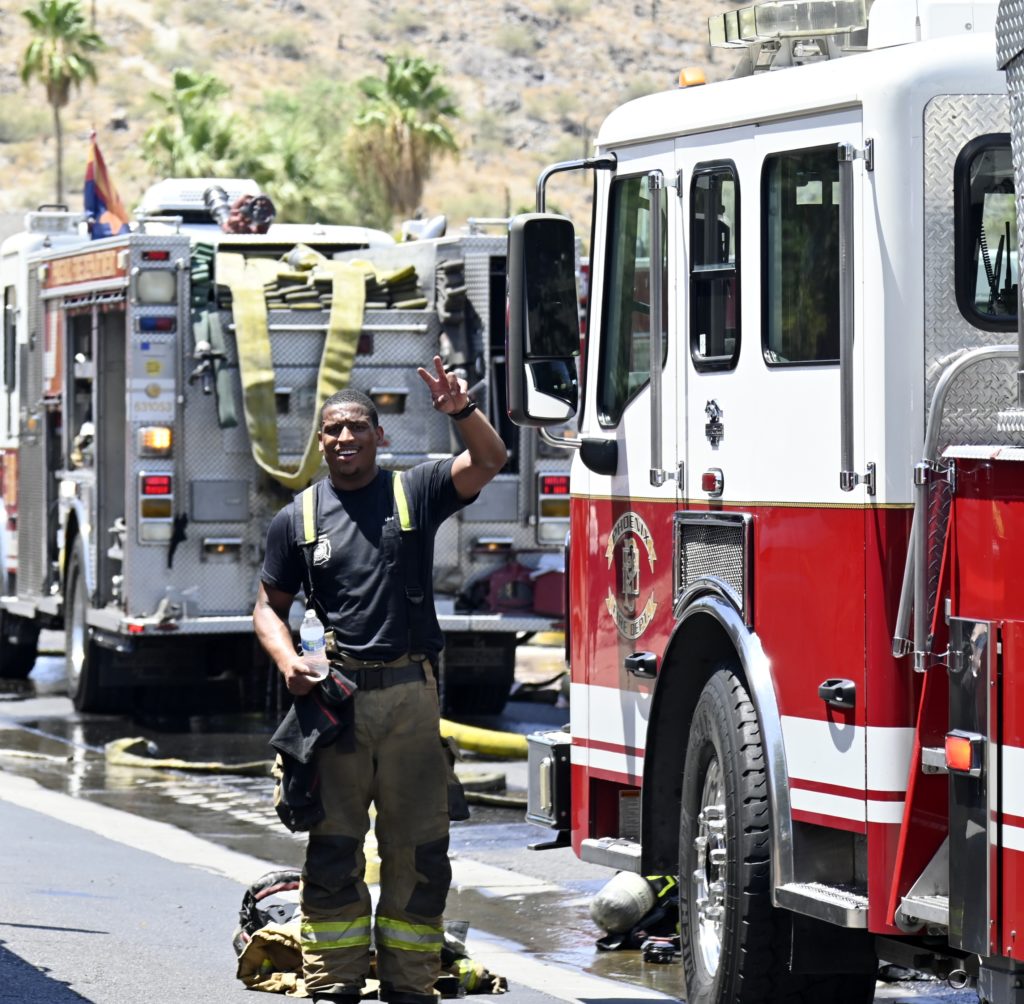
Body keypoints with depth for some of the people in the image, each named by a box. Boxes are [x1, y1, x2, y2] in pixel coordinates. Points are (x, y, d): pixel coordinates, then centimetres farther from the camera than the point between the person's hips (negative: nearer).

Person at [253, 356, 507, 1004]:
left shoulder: (415, 494, 6)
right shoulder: (298, 518, 8)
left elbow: (488, 463, -7)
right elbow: (270, 605, 11)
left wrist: (462, 411, -25)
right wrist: (288, 662, -8)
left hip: (410, 694, 0)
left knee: (419, 848, 4)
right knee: (333, 848, 1)